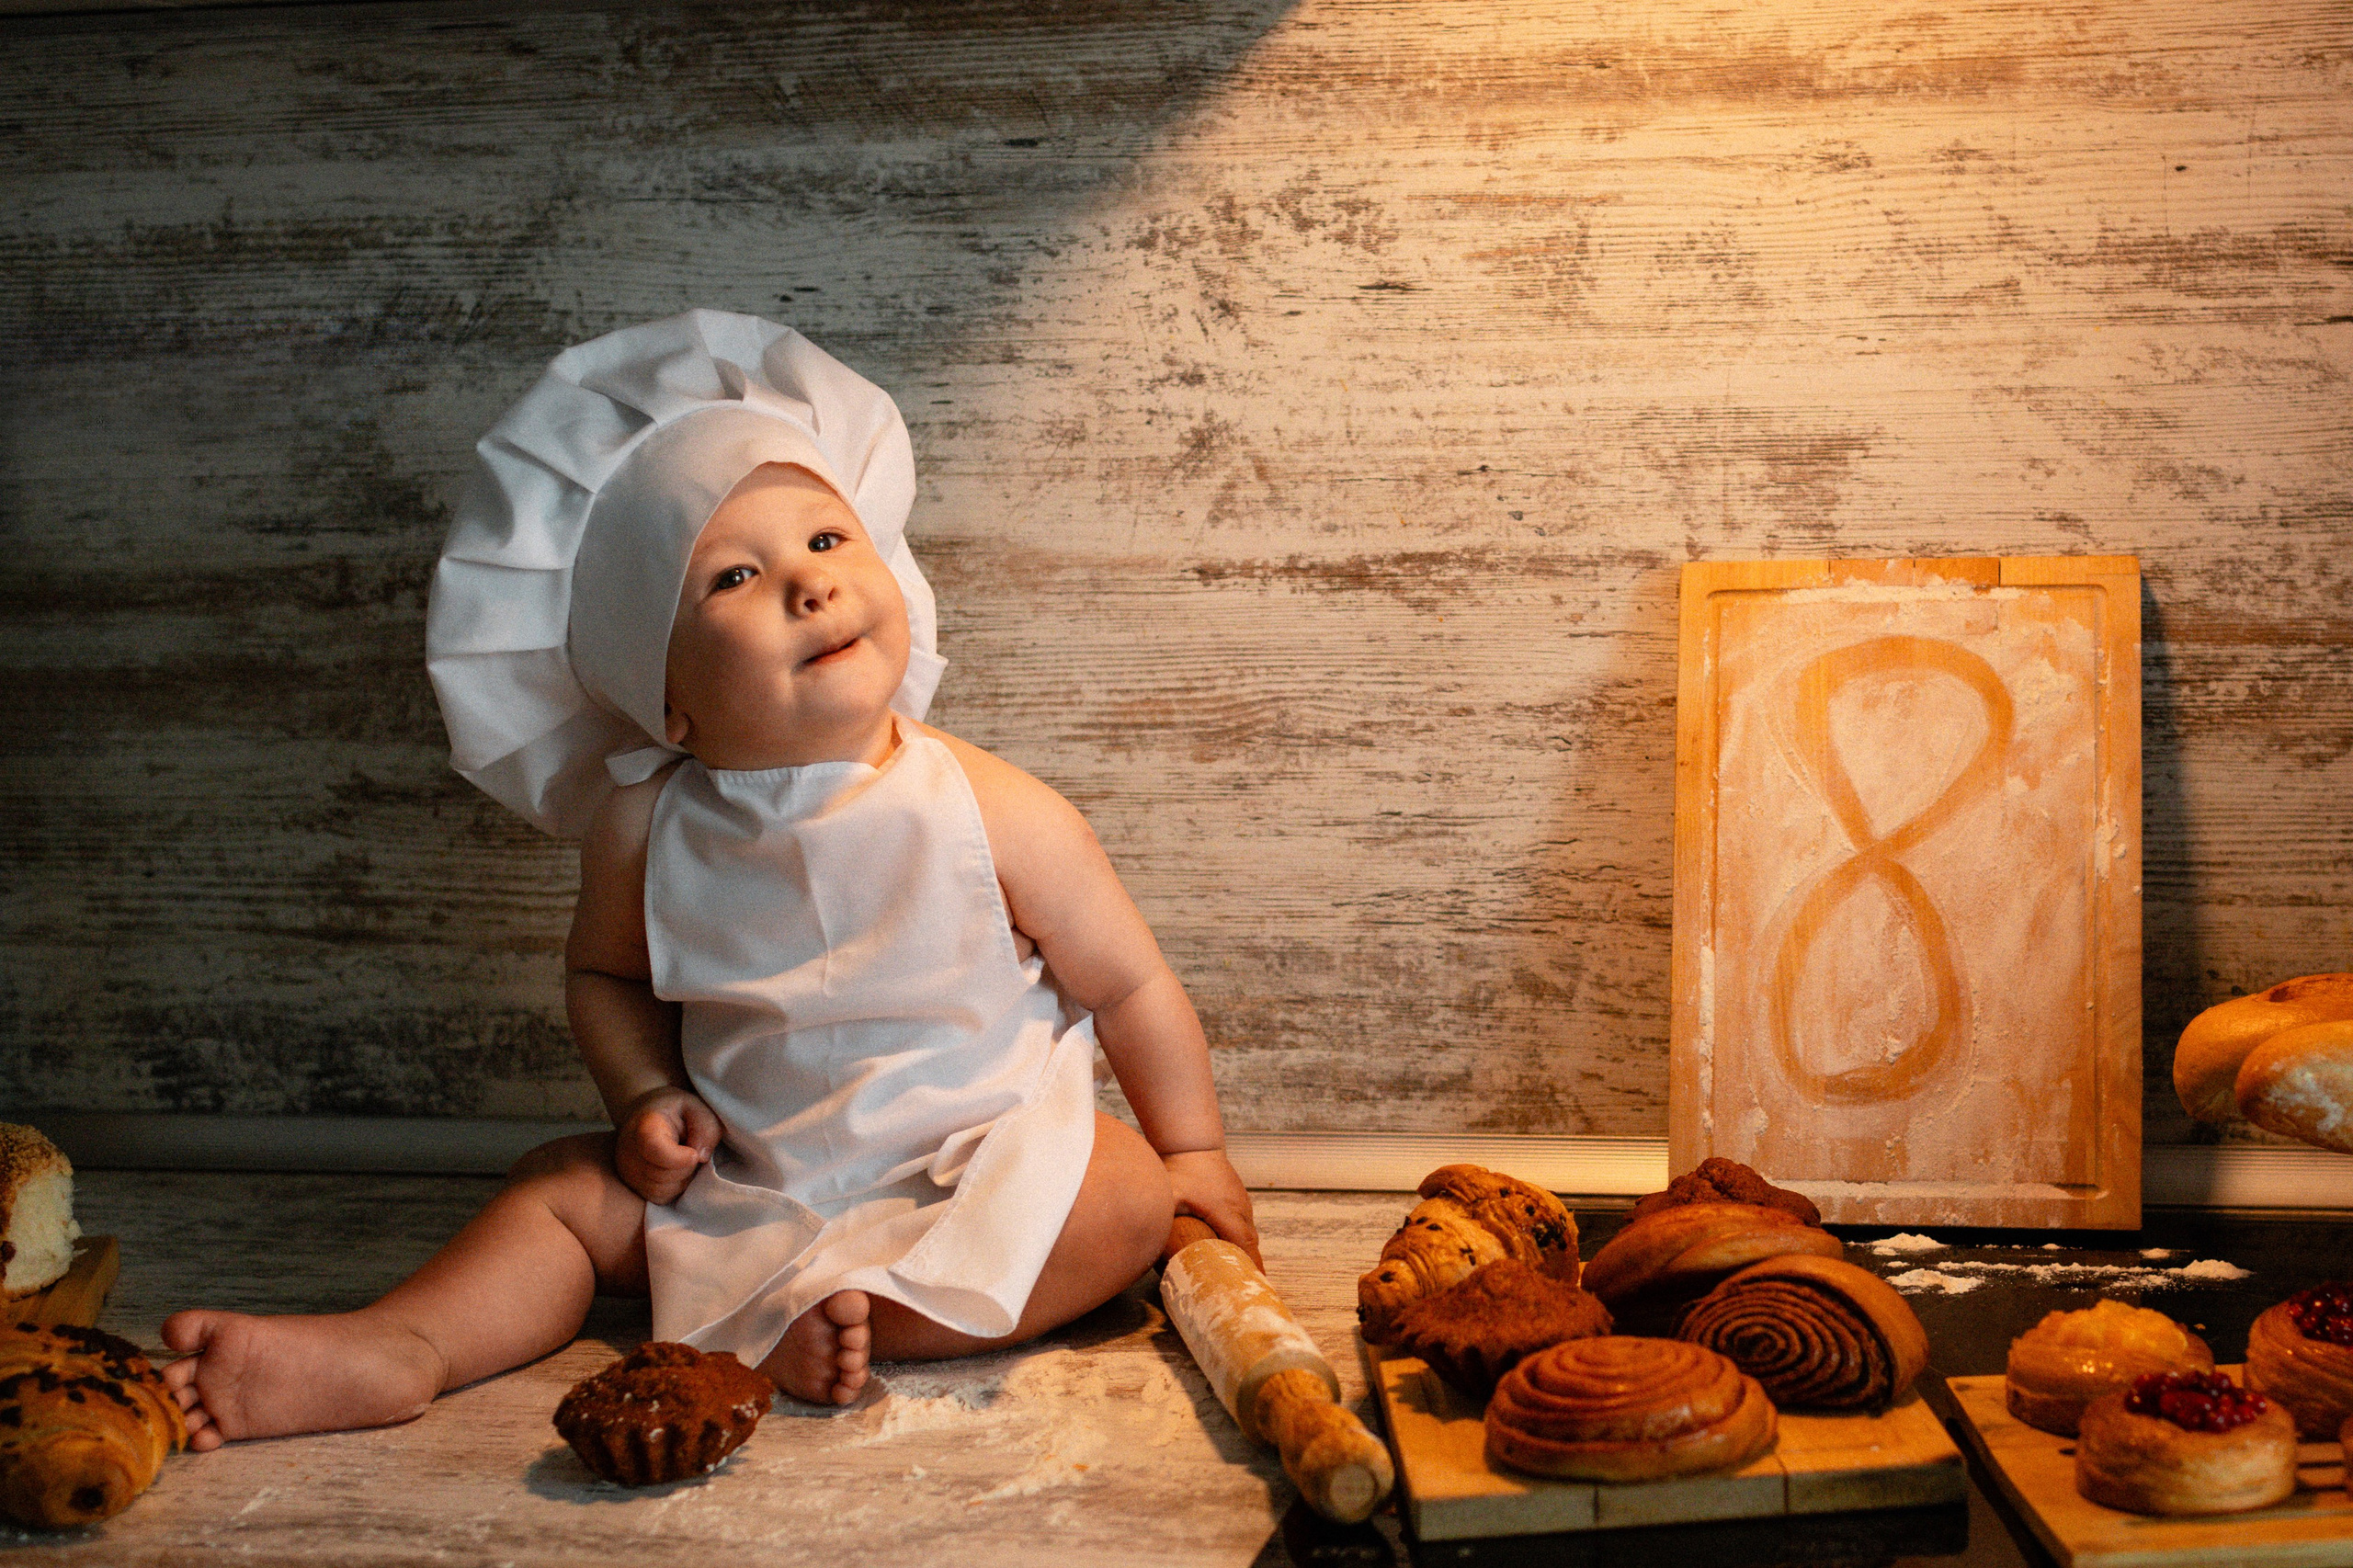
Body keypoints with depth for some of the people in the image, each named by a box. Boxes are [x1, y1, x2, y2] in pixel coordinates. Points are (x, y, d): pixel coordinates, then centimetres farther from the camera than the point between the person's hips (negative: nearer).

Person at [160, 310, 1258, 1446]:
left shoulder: (994, 816, -19)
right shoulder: (649, 829, -11)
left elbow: (1129, 986, -7)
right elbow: (606, 974, 10)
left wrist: (1195, 1152, 0)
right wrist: (646, 1094, -7)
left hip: (981, 1165, -2)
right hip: (745, 1179, 3)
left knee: (1129, 1197, -25)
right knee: (566, 1189, -3)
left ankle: (864, 1317, -29)